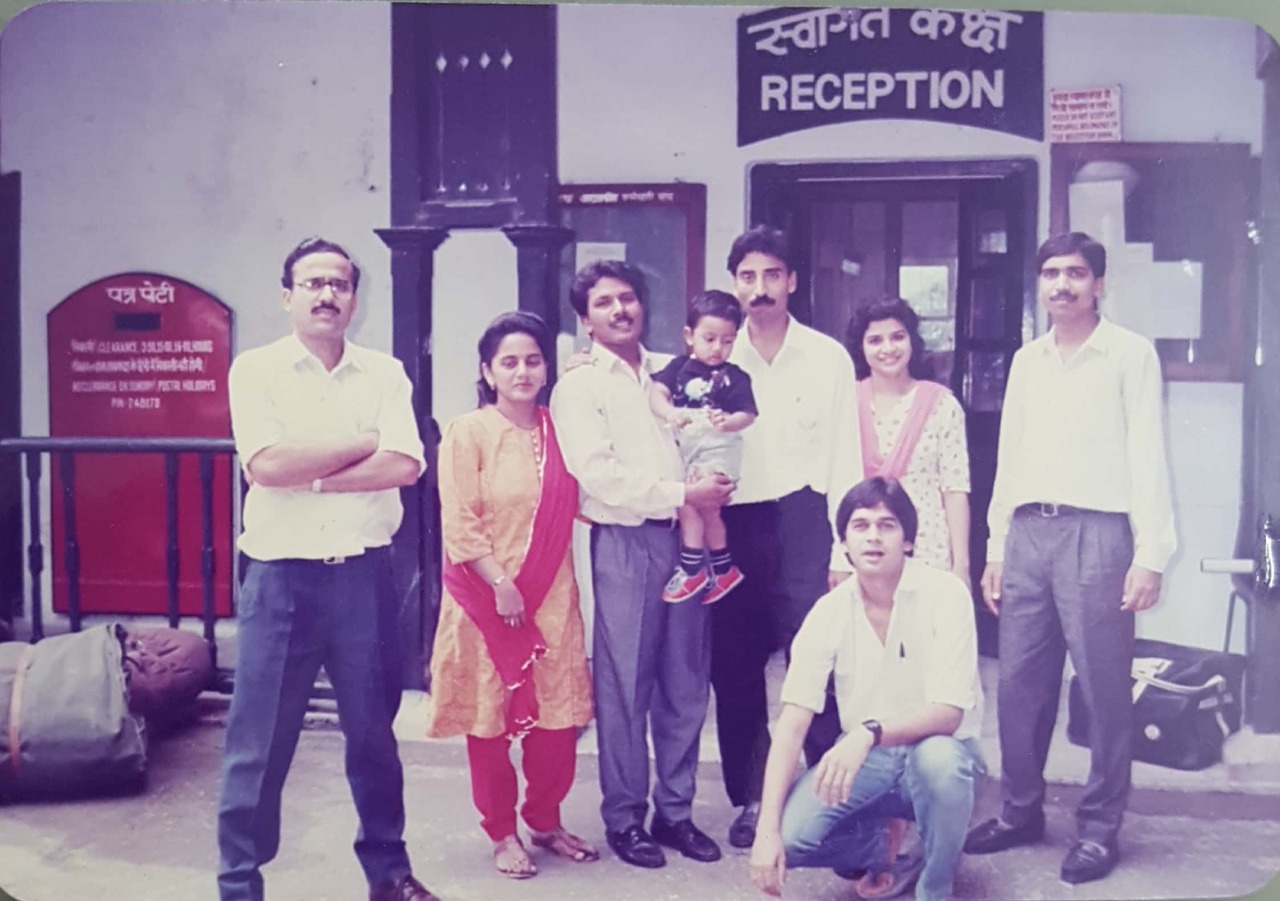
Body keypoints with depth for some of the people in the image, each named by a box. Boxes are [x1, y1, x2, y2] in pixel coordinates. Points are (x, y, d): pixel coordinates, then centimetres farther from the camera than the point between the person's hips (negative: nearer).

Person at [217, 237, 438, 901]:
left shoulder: (385, 374, 6)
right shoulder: (256, 369, -1)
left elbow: (405, 466, -9)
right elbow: (265, 465, -16)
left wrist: (309, 474, -13)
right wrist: (362, 444, -8)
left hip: (364, 574, 2)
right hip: (281, 577, -2)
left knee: (374, 732, 14)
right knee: (259, 743, 4)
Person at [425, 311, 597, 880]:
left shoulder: (557, 429, 8)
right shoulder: (468, 433, -6)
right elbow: (459, 524, -11)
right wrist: (501, 584, -15)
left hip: (552, 598, 4)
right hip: (487, 598, -4)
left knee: (559, 716, 6)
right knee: (491, 719, 6)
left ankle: (545, 820, 27)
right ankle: (501, 833, 23)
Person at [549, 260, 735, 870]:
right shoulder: (578, 388, 1)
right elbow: (599, 474, -11)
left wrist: (714, 490, 0)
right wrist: (681, 494, -13)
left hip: (686, 538, 5)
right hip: (625, 542, -4)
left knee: (685, 681, 7)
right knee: (625, 683, 0)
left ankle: (675, 810, 20)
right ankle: (623, 817, 13)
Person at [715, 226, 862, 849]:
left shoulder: (827, 358, 4)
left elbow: (845, 456, 2)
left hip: (802, 522, -2)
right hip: (734, 525, 3)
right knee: (734, 668, 9)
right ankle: (751, 799, 24)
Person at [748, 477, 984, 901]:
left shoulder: (944, 594, -17)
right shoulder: (829, 611, -9)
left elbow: (948, 712, -23)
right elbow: (792, 723, -12)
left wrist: (869, 733, -41)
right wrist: (768, 828, -22)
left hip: (938, 749, -2)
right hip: (864, 759, 2)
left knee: (937, 758, -38)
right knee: (790, 836, -22)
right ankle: (883, 845, 11)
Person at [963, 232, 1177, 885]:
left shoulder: (1130, 354, 0)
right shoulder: (1026, 360, 15)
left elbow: (1147, 455, -4)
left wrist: (1151, 555, -11)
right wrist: (997, 548, 14)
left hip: (1097, 532, -5)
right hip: (1028, 532, 5)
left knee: (1103, 689, 1)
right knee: (1019, 683, 8)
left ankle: (1099, 828, 14)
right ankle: (1020, 812, 22)